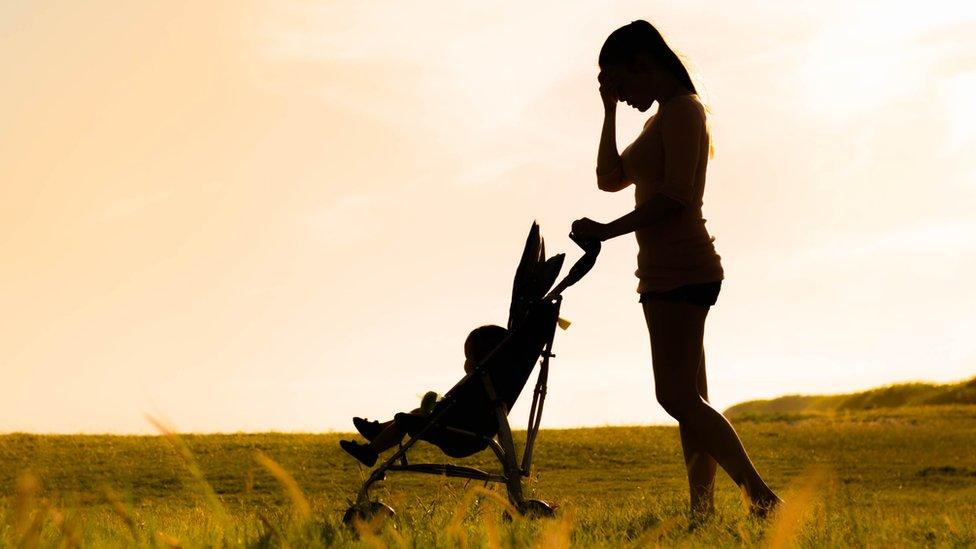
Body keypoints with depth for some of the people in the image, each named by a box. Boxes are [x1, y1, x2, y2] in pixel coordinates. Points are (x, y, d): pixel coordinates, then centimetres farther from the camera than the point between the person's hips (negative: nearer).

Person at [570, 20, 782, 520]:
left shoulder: (682, 109, -9)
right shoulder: (661, 120, 21)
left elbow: (675, 196, -19)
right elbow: (610, 178, 21)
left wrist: (608, 231, -19)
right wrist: (609, 110, 15)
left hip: (680, 269, -11)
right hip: (670, 272, 11)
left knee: (677, 396, -16)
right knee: (689, 397, 6)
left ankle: (761, 495, -19)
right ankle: (702, 509, 6)